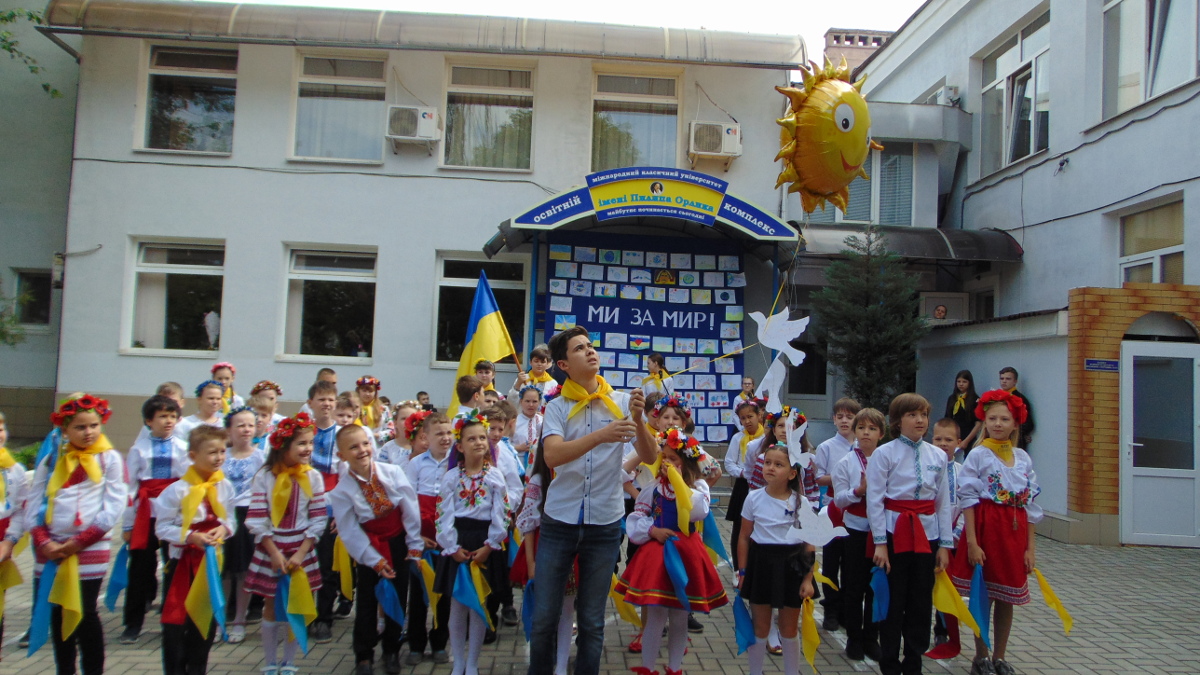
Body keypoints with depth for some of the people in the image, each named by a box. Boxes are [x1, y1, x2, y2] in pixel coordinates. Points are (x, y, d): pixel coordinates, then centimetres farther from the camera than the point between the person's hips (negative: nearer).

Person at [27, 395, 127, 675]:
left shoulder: (109, 458, 0)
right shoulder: (51, 460, 10)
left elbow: (114, 507, -6)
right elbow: (33, 504, 6)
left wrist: (80, 541, -11)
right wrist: (43, 541, -8)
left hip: (91, 546, -4)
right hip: (51, 548, 4)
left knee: (85, 612, -2)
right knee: (58, 612, 9)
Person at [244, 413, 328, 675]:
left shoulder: (313, 477, -6)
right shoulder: (265, 476, -10)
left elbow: (319, 519, -6)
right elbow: (257, 519, -10)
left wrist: (301, 553, -12)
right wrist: (274, 553, -14)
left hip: (301, 551, 1)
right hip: (269, 550, -1)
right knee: (271, 606, 9)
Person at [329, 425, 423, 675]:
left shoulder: (393, 473, -15)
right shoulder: (341, 491, -15)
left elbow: (410, 511, -9)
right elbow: (351, 532, -11)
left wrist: (414, 547, -7)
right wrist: (375, 561, -13)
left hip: (398, 543, 1)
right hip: (369, 548, -1)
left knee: (397, 598, 10)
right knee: (366, 602, 6)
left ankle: (391, 650, 28)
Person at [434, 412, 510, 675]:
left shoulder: (495, 476, 0)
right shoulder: (451, 477, 1)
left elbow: (500, 514, -2)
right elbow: (444, 515, -2)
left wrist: (489, 546, -9)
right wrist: (452, 547, -8)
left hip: (485, 545, 0)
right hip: (458, 544, 0)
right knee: (457, 605, 5)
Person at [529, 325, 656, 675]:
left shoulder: (621, 402, 0)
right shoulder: (557, 407, -3)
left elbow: (649, 457, -6)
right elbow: (552, 455, -22)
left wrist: (638, 420, -23)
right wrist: (601, 435, -35)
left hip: (604, 524, 1)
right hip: (559, 522, 0)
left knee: (591, 620, 11)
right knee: (544, 615, 8)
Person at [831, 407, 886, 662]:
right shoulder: (845, 463, -1)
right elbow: (839, 499, -5)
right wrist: (859, 491, -21)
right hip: (855, 530, -1)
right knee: (854, 588, 6)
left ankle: (871, 638, 23)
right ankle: (854, 638, 19)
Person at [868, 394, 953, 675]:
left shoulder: (937, 456, 6)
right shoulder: (884, 453, -6)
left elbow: (944, 503, 8)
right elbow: (874, 500, -7)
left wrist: (945, 543, 5)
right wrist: (880, 543, -10)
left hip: (927, 533, 4)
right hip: (895, 531, -3)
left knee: (922, 602, 9)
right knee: (893, 601, 3)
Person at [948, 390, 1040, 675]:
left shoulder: (1023, 458, 6)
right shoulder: (978, 455, -7)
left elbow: (1030, 504, 9)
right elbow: (968, 500, -9)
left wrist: (1031, 547, 6)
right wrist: (972, 543, -14)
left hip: (1015, 530, 4)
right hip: (985, 526, -4)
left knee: (1007, 598, 11)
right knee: (983, 596, 4)